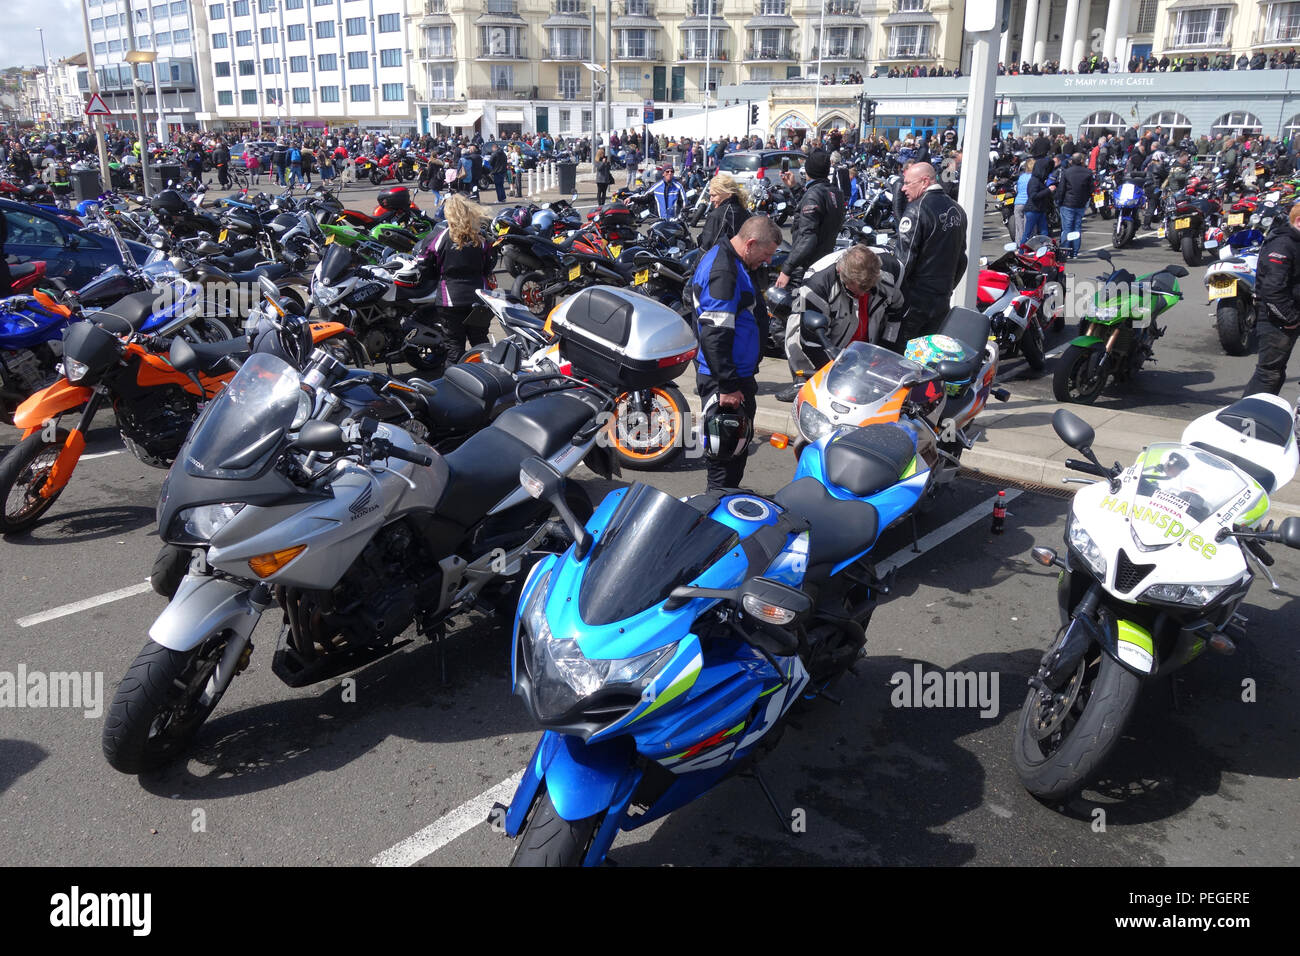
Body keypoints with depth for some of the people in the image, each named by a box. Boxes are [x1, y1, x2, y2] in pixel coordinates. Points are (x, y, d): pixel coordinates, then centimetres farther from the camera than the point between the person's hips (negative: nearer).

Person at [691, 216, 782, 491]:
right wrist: (728, 385, -26)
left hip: (735, 372, 11)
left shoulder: (724, 258, 12)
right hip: (723, 377, -11)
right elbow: (715, 335, -28)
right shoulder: (723, 272, -23)